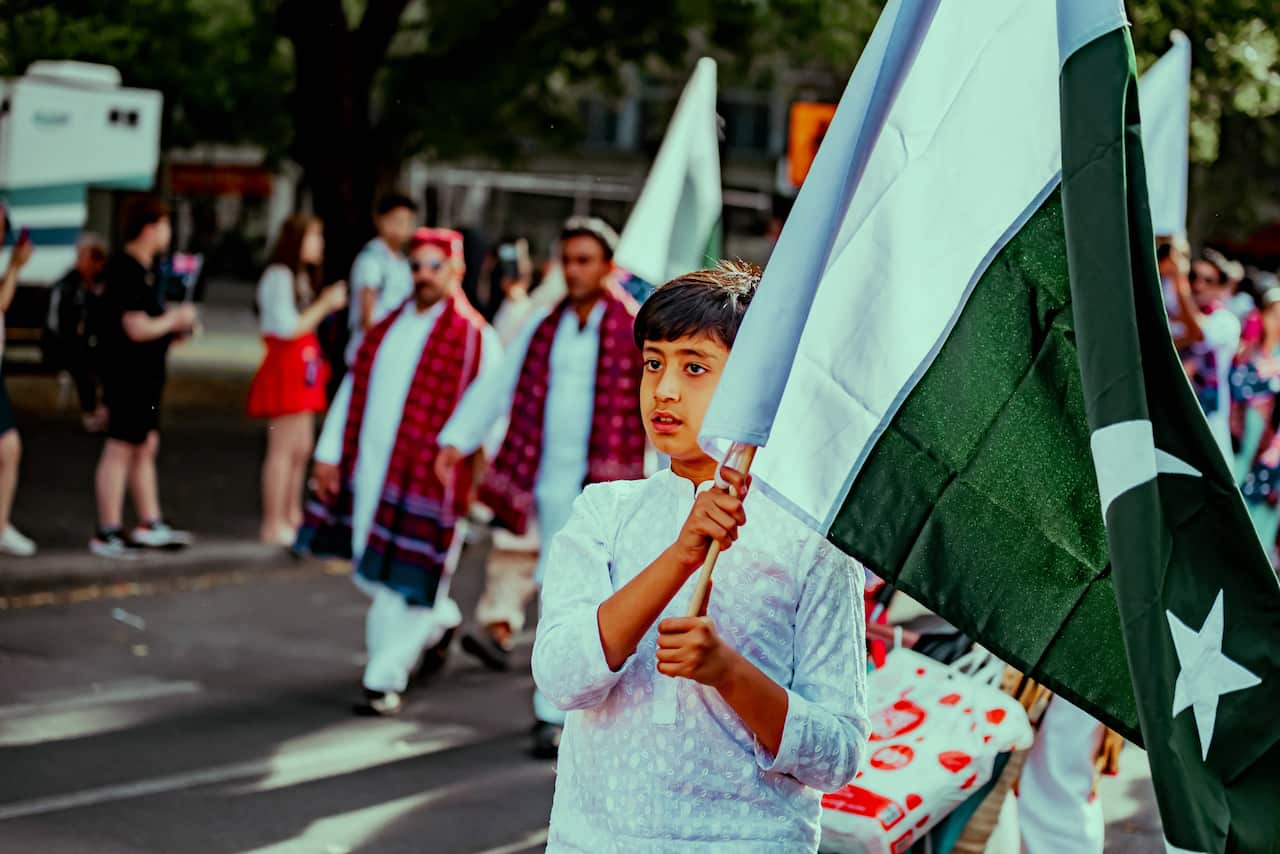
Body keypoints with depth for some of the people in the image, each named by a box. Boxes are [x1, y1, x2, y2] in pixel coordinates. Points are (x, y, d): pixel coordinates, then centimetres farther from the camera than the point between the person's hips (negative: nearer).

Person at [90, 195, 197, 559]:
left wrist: (173, 325, 11)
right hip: (128, 374, -11)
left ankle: (150, 525, 23)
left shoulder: (142, 270, 14)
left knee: (145, 446, 15)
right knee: (120, 448, -6)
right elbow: (137, 329, -24)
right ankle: (108, 533, -1)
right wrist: (175, 319, -10)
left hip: (145, 375, 11)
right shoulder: (127, 273, -19)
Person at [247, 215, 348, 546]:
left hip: (302, 370, 10)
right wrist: (324, 304, -12)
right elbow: (287, 327, -17)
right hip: (284, 367, -10)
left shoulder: (300, 277, 21)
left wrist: (326, 305, 10)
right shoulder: (278, 276, -11)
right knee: (283, 448, -9)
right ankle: (273, 524, -6)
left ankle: (292, 517, 18)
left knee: (302, 448, 11)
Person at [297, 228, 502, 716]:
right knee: (370, 571, 15)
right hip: (370, 470, 6)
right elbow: (353, 392, 15)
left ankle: (385, 681, 7)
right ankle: (441, 621, 40)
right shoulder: (387, 328, 12)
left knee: (403, 578, -3)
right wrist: (329, 454, 10)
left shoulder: (474, 337, -7)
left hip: (427, 475, -6)